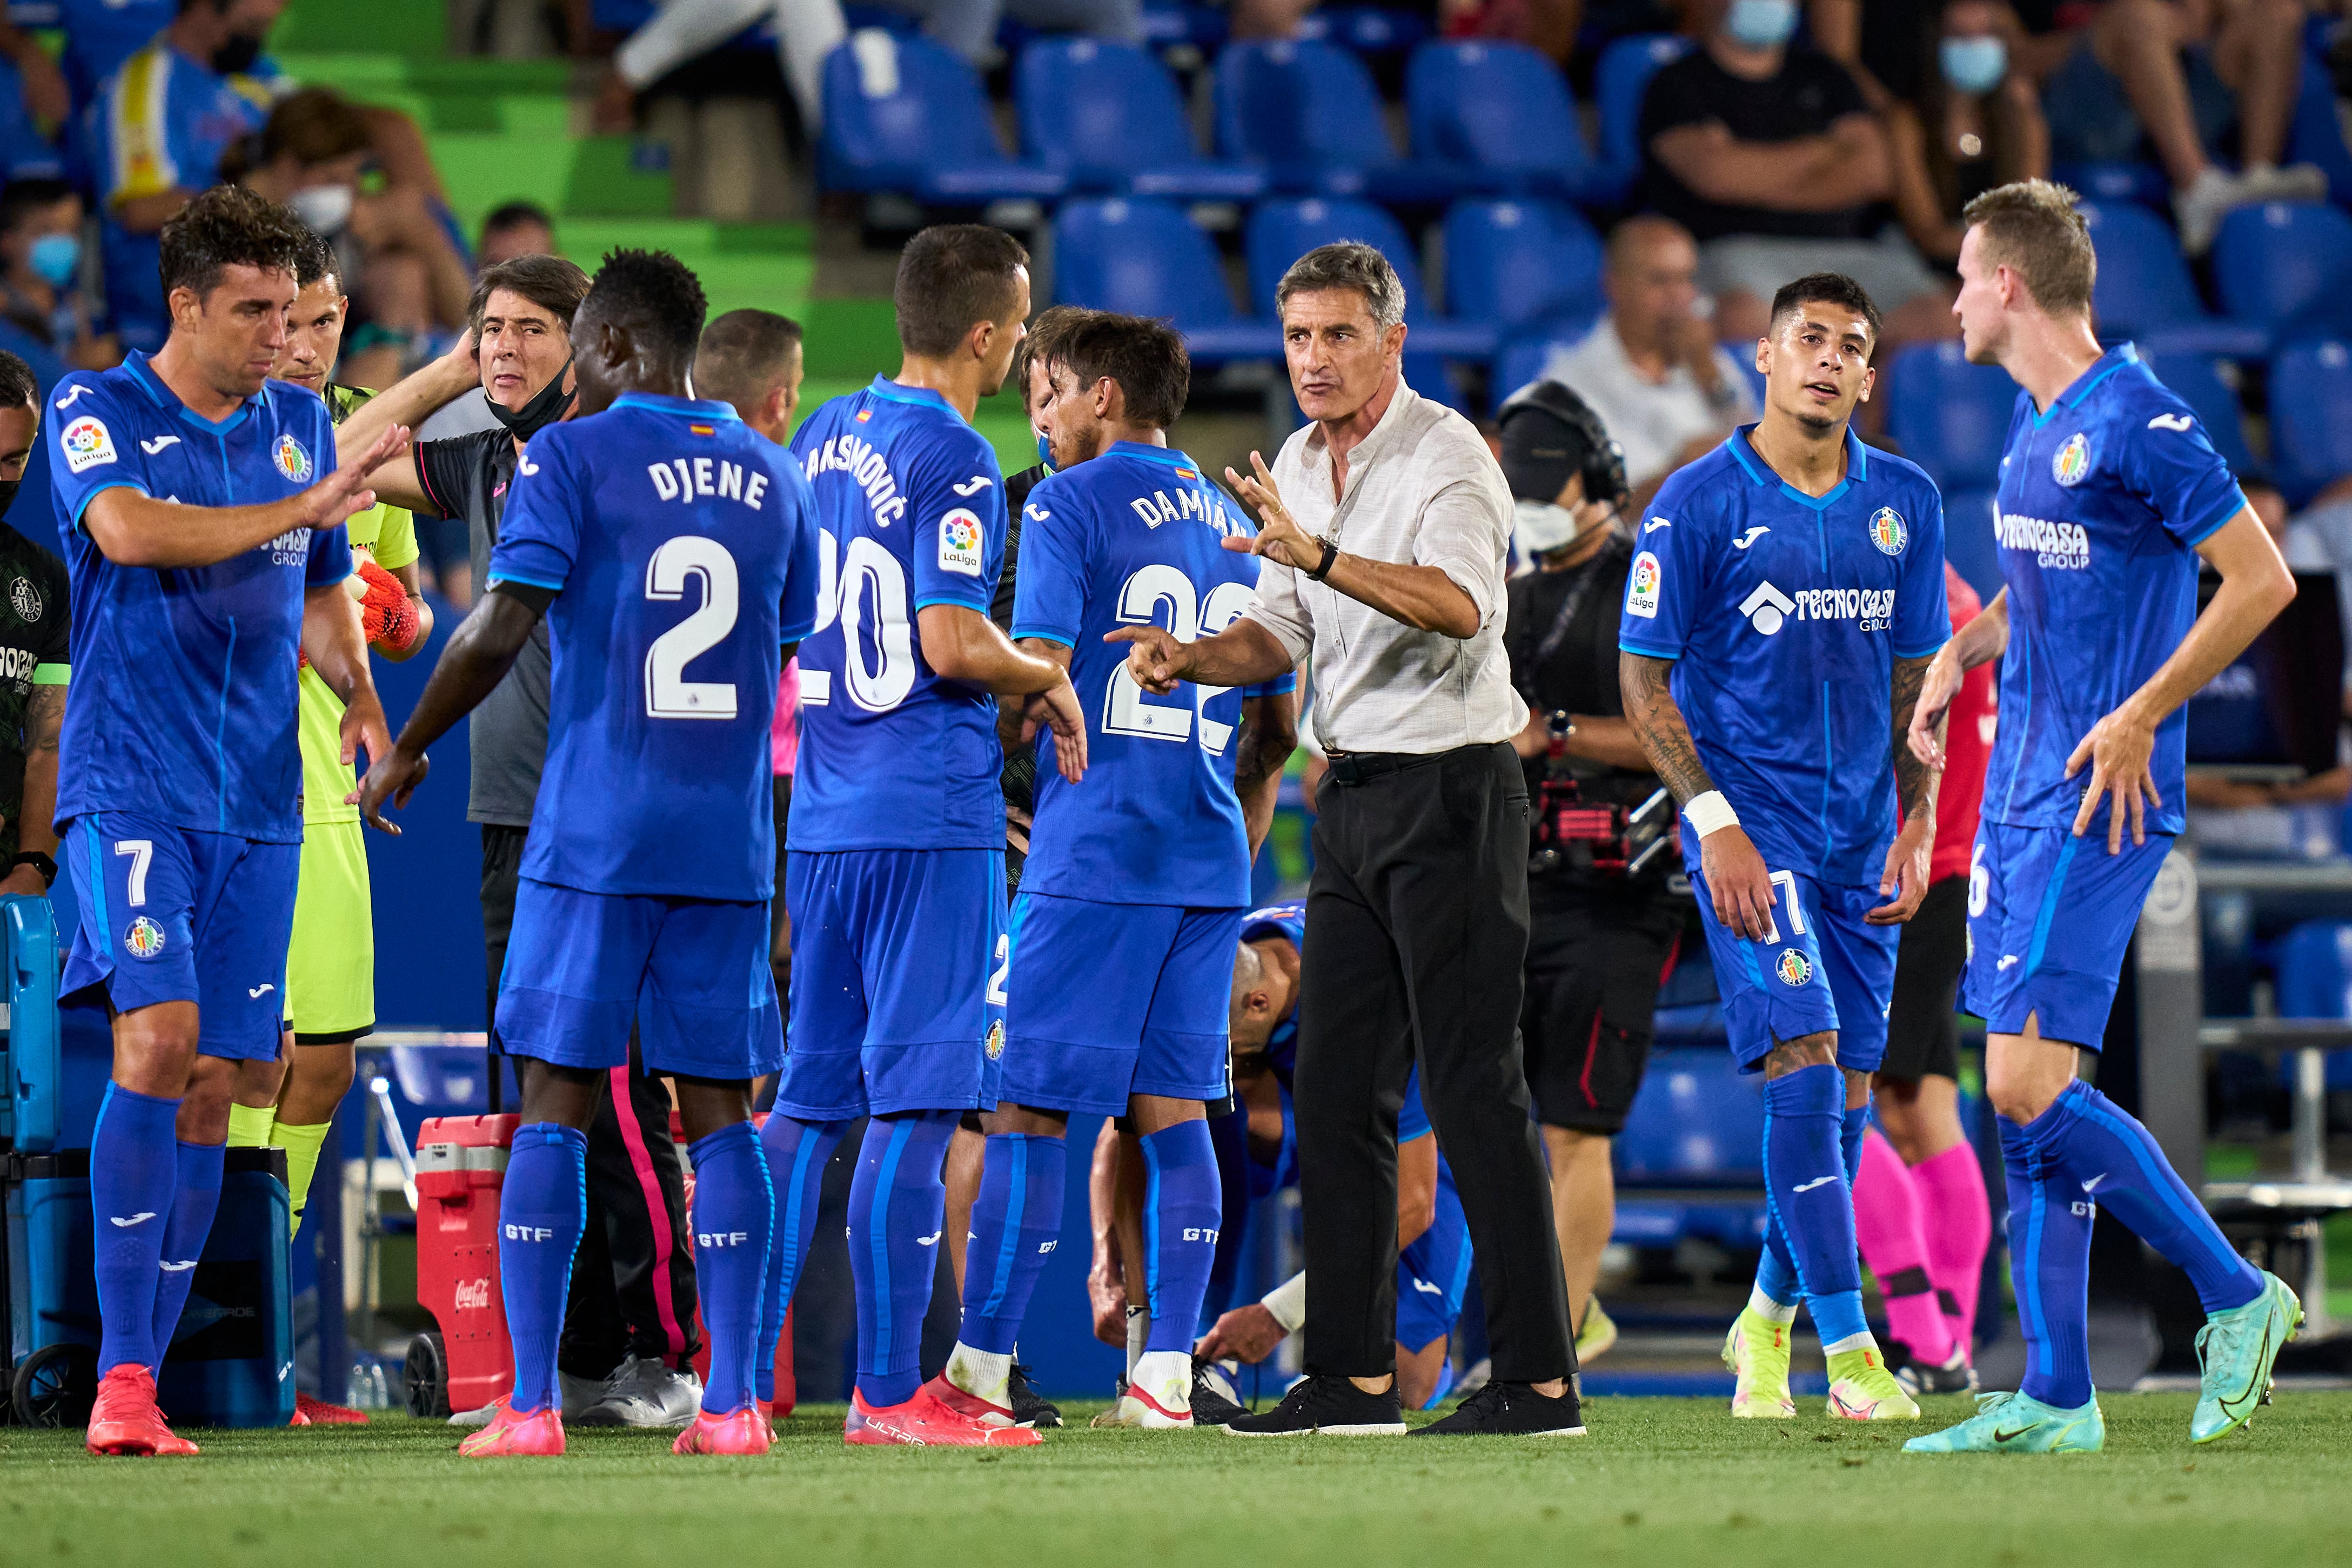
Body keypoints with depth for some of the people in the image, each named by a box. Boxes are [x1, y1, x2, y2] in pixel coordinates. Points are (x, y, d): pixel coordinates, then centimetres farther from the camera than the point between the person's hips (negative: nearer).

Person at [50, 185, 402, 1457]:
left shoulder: (299, 424, 14)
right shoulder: (96, 410, -2)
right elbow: (129, 530, -22)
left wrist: (360, 696, 6)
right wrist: (303, 506, -22)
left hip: (258, 804, 6)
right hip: (131, 789, -6)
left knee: (213, 1090, 3)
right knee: (156, 1041, -20)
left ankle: (142, 1381, 8)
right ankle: (121, 1375, -18)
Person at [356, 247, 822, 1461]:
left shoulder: (572, 458, -4)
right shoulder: (773, 479, 12)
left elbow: (500, 629, -12)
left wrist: (403, 753, 0)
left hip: (592, 836, -4)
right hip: (730, 846, 4)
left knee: (555, 1105, 0)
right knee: (718, 1110, 6)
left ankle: (529, 1405, -4)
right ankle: (732, 1401, 0)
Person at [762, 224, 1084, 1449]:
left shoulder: (826, 434, 13)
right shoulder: (956, 461, -12)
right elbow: (951, 644, -20)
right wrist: (1047, 680, 0)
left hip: (825, 814, 8)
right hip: (932, 817, -8)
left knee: (808, 1100, 12)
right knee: (915, 1105, -5)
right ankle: (889, 1393, -5)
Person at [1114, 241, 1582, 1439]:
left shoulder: (1444, 455, -13)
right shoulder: (1296, 467, 14)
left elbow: (1460, 605, -30)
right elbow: (1282, 633, 21)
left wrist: (1318, 553, -41)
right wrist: (1192, 659, 0)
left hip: (1450, 789, -9)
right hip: (1354, 793, 9)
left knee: (1474, 1083, -10)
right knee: (1334, 1086, 7)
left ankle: (1539, 1376, -8)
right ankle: (1354, 1374, 12)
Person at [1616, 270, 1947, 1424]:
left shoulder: (1904, 503, 7)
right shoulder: (1699, 503, -6)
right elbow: (1642, 679, -4)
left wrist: (1918, 827, 6)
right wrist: (1714, 821, -12)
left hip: (1861, 839, 5)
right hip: (1750, 823, -5)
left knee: (1845, 1096, 7)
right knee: (1806, 1066, -16)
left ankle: (1767, 1322, 27)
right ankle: (1849, 1351, -15)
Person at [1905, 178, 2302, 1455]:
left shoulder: (2134, 420, -14)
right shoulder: (2030, 422, 14)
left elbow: (2262, 580, -15)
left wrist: (2142, 716, -17)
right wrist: (1963, 652, 13)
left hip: (2101, 800, -9)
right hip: (2020, 790, 9)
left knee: (2029, 1085, -15)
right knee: (2022, 1102, 6)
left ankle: (2238, 1297, 0)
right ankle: (2055, 1400, 9)